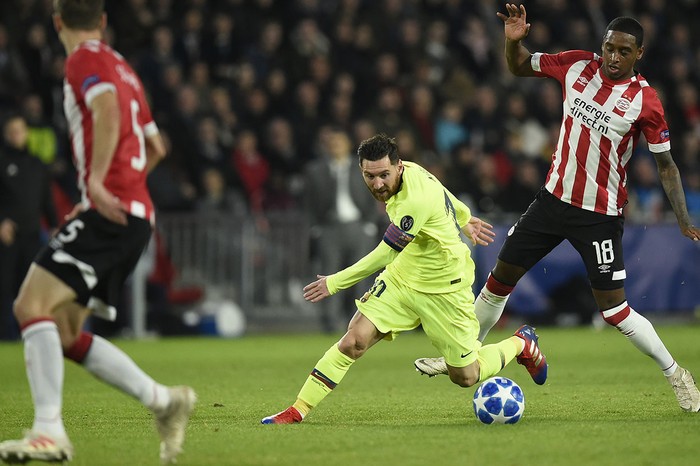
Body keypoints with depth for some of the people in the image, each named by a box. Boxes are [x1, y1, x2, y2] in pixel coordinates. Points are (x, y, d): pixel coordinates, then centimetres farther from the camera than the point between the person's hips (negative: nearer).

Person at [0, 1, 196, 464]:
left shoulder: (85, 60, -3)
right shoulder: (122, 68, 24)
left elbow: (107, 109, -23)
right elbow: (156, 146, 32)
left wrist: (97, 183, -30)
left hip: (109, 213, -9)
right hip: (135, 216, 9)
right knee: (63, 333, 11)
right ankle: (165, 401, 9)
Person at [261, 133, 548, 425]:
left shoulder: (416, 200, -34)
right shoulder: (411, 170, -8)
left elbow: (384, 255, -26)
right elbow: (441, 192, 14)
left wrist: (335, 283, -17)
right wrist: (463, 220, 33)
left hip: (444, 289, -7)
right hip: (401, 278, 7)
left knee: (465, 377, 6)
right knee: (354, 341, -12)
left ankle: (522, 343, 33)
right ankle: (298, 410, -9)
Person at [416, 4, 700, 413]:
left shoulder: (645, 101, -16)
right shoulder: (577, 65, -4)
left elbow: (665, 163, -7)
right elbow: (520, 67, 11)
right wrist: (514, 40, -10)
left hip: (601, 215, -5)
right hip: (555, 197, 5)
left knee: (614, 309, -8)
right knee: (500, 279, 11)